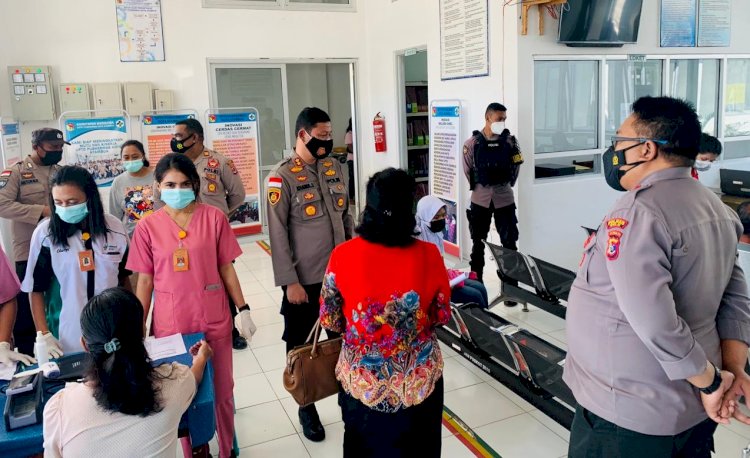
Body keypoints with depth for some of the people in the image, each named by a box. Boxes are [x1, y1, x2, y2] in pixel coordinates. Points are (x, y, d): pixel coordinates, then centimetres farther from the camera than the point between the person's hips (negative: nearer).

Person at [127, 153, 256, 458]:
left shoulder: (214, 217, -4)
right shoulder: (147, 227, -4)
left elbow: (226, 268, 1)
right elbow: (145, 281, 1)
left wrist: (243, 309, 1)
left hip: (214, 321, 0)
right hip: (170, 325, 0)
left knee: (222, 391, 14)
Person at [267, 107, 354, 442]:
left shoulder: (335, 168, 6)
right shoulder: (282, 176, -11)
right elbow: (278, 234, -12)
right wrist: (290, 281, -14)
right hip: (304, 279, -4)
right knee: (301, 345, 11)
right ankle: (306, 407, 29)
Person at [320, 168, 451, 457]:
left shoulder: (343, 256, -18)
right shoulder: (429, 255, -17)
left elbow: (330, 321, -6)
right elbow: (442, 316, -3)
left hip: (363, 382, 0)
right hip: (419, 380, 1)